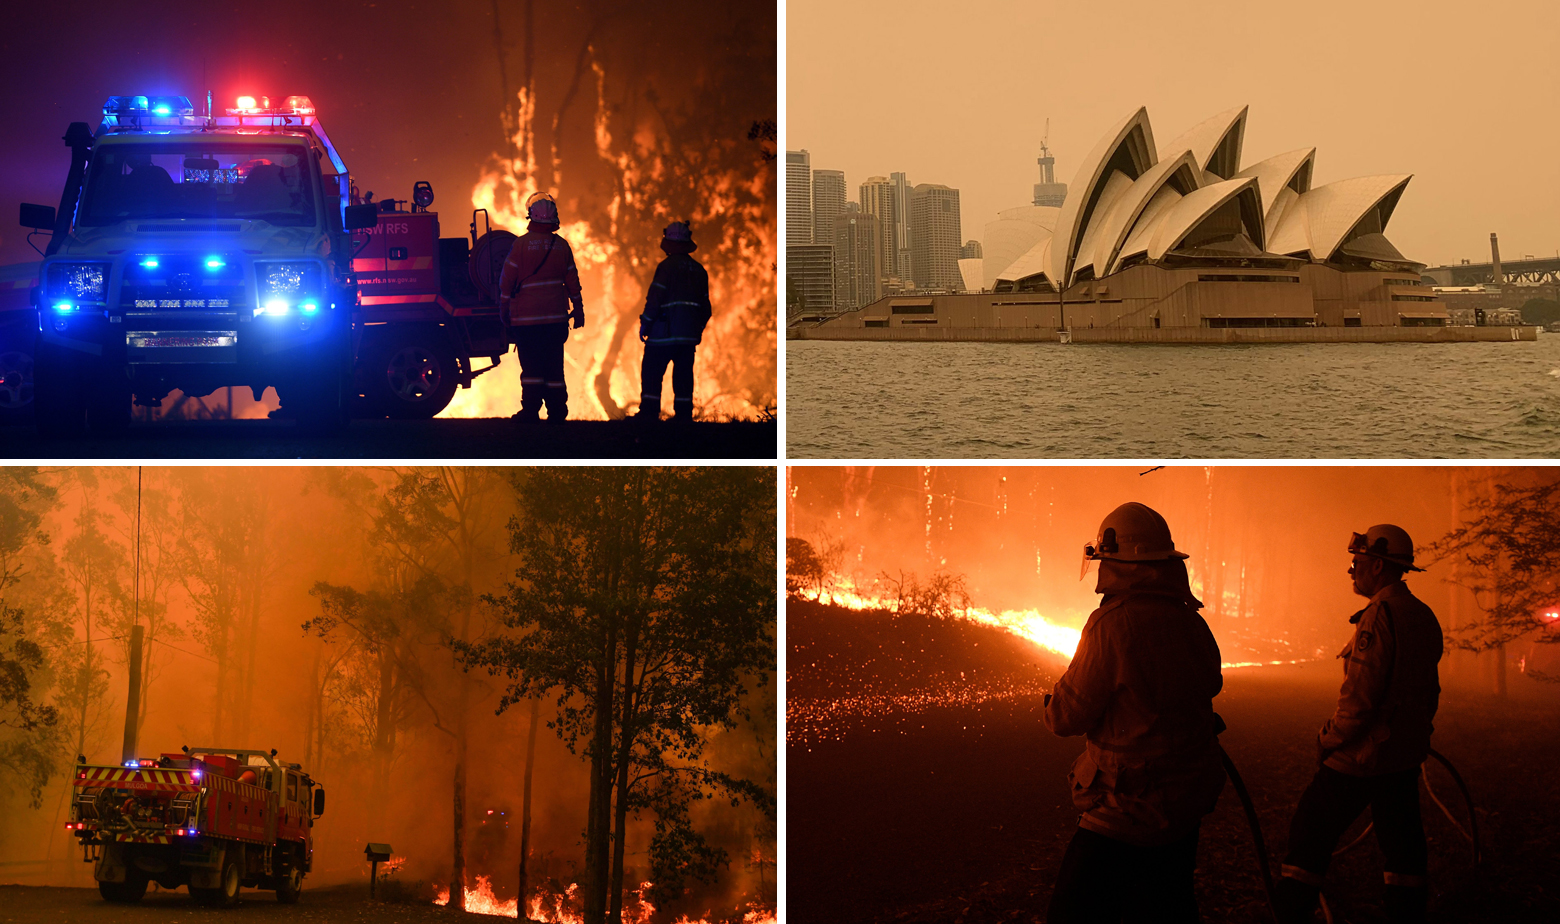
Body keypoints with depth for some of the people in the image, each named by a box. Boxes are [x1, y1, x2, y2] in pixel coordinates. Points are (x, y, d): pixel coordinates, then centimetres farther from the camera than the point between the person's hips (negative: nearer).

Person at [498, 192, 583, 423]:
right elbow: (572, 281, 9)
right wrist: (578, 309, 18)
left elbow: (506, 280, -4)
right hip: (556, 317, 3)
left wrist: (504, 309, 6)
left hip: (526, 317, -3)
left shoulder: (522, 243, -7)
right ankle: (557, 411, 7)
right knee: (554, 366, 7)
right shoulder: (561, 245, 3)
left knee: (531, 367, -1)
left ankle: (530, 411, -4)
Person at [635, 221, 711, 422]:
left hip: (665, 332, -6)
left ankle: (649, 415, -6)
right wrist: (699, 328, 23)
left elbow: (655, 297, -13)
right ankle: (684, 417, 5)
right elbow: (705, 303, 15)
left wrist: (645, 323, -5)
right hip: (689, 334, 6)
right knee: (683, 376, 8)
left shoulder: (667, 266, -9)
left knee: (651, 375, -1)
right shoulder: (699, 270, 12)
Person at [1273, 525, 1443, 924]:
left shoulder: (1380, 615, -19)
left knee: (1310, 836, 1)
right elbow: (1430, 691, 17)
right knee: (1402, 847, 11)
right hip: (1407, 756, 8)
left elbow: (1359, 696, -23)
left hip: (1361, 756, -8)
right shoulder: (1424, 617, 9)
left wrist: (1328, 740, -10)